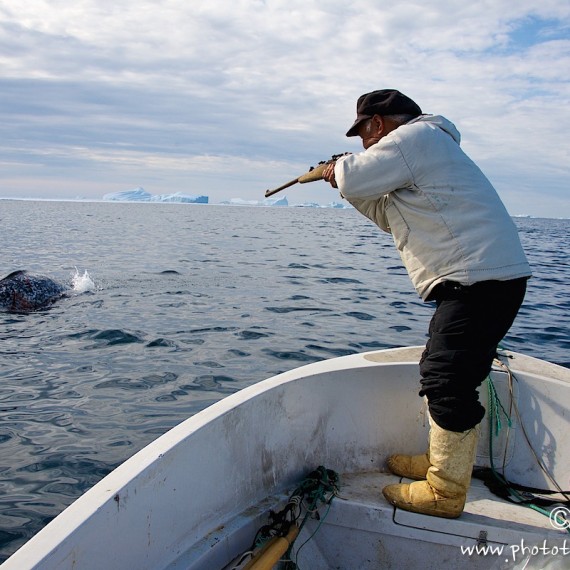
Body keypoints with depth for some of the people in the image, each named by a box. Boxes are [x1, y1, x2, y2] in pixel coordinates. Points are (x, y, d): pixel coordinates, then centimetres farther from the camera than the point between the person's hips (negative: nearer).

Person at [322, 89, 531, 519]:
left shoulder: (412, 137, -7)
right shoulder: (427, 144, 27)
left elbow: (354, 178, -14)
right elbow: (390, 215, 28)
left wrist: (338, 169, 9)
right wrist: (347, 178, 20)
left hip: (481, 278, -11)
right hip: (484, 277, 11)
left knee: (447, 380, -8)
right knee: (444, 374, 18)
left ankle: (445, 493, 2)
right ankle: (443, 461, 32)